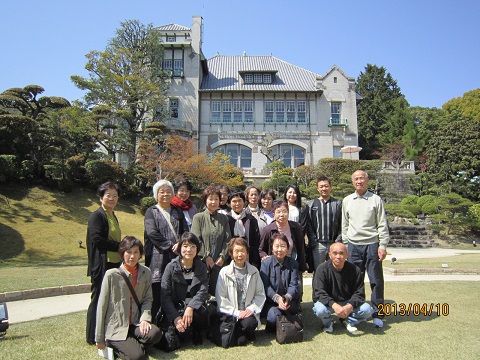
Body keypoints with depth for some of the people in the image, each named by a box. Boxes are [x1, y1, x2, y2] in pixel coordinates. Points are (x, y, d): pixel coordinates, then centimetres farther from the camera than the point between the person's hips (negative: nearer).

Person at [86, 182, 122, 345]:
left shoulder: (113, 217, 17)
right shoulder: (96, 216, -9)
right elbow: (97, 239, -18)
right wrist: (120, 246, -13)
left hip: (115, 264, 8)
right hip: (102, 265, -8)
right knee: (99, 299, 0)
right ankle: (94, 337, 13)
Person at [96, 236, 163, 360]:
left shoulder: (146, 273, 2)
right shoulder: (112, 275, -9)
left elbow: (147, 299, 5)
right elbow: (102, 307, -5)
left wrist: (145, 318, -15)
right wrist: (99, 338, -2)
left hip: (135, 324, 4)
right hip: (115, 328, -3)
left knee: (155, 334, -26)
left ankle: (132, 343, 4)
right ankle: (115, 345, 9)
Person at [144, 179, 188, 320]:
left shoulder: (178, 211, 18)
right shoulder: (151, 212, 7)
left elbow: (185, 231, 8)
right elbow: (152, 233, -7)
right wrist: (171, 246, -13)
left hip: (177, 256, 3)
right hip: (158, 258, -3)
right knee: (157, 294, -3)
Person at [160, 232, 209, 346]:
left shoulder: (201, 267, -1)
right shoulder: (171, 267, -7)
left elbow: (203, 292, -9)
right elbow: (165, 296, -10)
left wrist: (190, 307, -28)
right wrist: (175, 317, -22)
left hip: (194, 308, 2)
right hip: (175, 308, -1)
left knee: (200, 311, -32)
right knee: (182, 329, -30)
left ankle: (196, 332, 1)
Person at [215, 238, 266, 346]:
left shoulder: (254, 271, 6)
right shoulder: (224, 272, -2)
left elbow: (260, 294, 6)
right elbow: (220, 298, -6)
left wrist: (252, 309, -10)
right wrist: (236, 312, -12)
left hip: (248, 312, 2)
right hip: (230, 314, -2)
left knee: (249, 323, -32)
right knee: (240, 341, -23)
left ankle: (249, 333, 3)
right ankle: (240, 334, 12)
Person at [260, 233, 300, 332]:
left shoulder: (293, 264, 2)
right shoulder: (266, 263, -4)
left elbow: (293, 285, -7)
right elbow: (265, 286, -11)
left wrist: (287, 298, -28)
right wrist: (277, 298, -28)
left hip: (289, 300, 2)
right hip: (270, 301, -2)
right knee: (274, 315, -32)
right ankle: (272, 330, 6)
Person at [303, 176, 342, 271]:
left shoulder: (338, 204, 7)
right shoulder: (311, 204, 6)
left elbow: (342, 225, 2)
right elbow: (307, 225, 1)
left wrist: (338, 241, -7)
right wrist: (314, 241, -7)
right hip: (318, 245, 0)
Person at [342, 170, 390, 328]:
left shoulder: (376, 199, 1)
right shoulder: (347, 201, 9)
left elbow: (383, 225, 0)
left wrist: (383, 245, -6)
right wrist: (345, 245, 8)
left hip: (372, 244, -2)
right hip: (353, 245, 2)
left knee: (376, 280, 3)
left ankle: (377, 314, 15)